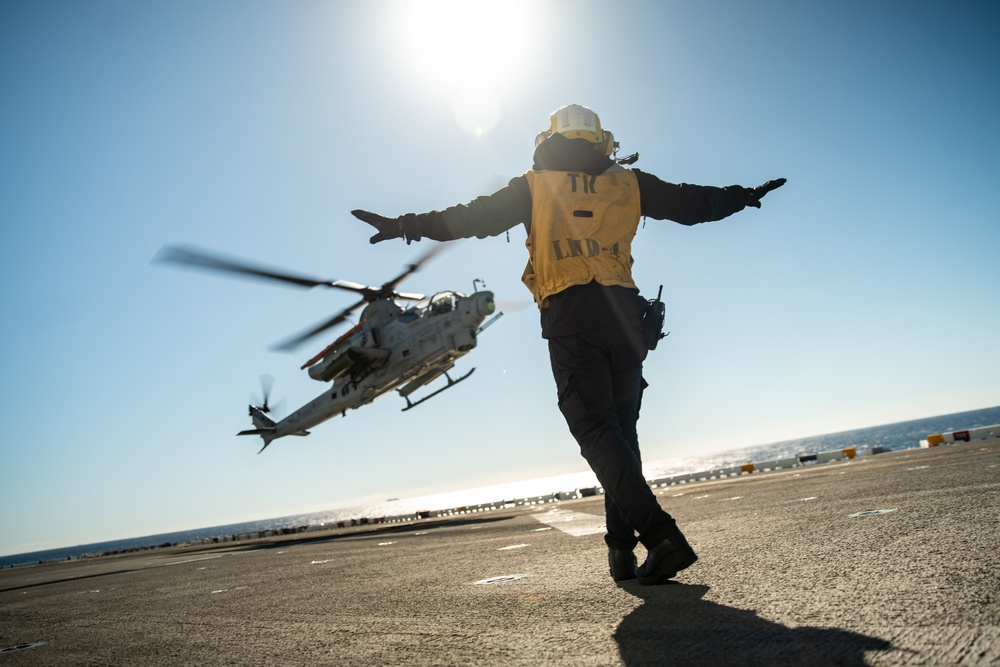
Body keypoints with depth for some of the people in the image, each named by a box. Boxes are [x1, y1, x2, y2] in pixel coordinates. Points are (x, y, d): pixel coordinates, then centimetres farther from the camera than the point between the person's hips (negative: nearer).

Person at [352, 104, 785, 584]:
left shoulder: (534, 187, 12)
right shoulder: (628, 183, 18)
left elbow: (475, 217, 6)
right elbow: (694, 204, 25)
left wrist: (405, 226, 12)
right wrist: (746, 196, 42)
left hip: (570, 318, -3)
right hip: (623, 315, 3)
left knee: (597, 432, -6)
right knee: (621, 429, 10)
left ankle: (658, 534, -20)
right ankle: (622, 548, 11)